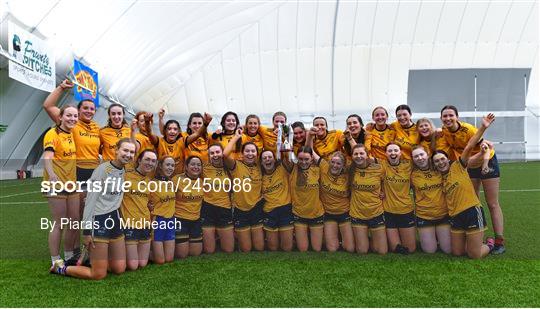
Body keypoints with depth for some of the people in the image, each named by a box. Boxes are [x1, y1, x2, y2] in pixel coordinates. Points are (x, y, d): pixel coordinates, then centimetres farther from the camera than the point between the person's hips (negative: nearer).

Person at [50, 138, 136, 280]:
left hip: (115, 219, 7)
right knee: (99, 274, 1)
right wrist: (87, 230, -16)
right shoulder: (102, 169, -14)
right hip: (99, 221, -7)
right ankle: (61, 268, 22)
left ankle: (89, 257, 34)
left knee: (119, 269, 12)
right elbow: (90, 201, -14)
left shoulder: (125, 170, 6)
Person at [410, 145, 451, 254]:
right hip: (424, 216, -1)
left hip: (443, 214, 1)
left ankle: (439, 236, 33)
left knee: (448, 249, 4)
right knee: (430, 250, 2)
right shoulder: (412, 174, -7)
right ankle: (426, 237, 31)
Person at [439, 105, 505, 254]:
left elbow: (485, 147, -33)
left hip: (487, 162, -5)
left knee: (493, 204, -3)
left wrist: (485, 163, -48)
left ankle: (500, 242, 2)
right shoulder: (444, 131, -15)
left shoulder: (468, 129, -30)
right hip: (470, 165, 6)